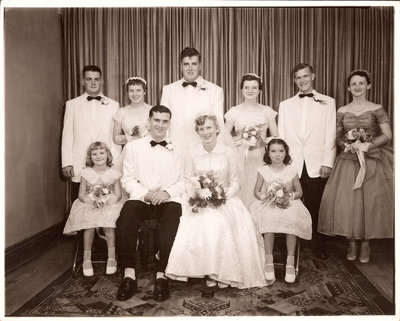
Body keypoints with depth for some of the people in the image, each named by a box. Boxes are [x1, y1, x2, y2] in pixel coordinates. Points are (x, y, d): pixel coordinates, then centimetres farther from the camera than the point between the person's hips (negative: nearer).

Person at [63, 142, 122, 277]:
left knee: (108, 223, -31)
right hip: (89, 205, 1)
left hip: (109, 206, 0)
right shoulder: (86, 173, 5)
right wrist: (92, 201, -16)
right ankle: (87, 258, -19)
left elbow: (118, 195, 2)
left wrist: (106, 201, -16)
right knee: (89, 224, -29)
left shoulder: (113, 173, 4)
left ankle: (111, 257, -22)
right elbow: (81, 195, 4)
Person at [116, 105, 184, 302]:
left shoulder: (178, 150, 15)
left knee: (171, 219, -33)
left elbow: (184, 181, 8)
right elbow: (128, 179, 7)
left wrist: (167, 192, -11)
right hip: (141, 197, 1)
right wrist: (145, 194, -10)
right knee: (126, 216, -31)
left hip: (169, 199, 0)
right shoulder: (133, 147, 13)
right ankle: (129, 274, -23)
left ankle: (161, 275, -24)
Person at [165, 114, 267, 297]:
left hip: (224, 202, -1)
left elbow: (235, 182, 4)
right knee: (201, 228, -29)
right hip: (200, 204, 1)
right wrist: (196, 196, -11)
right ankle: (211, 276, -17)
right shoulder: (192, 154, 4)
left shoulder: (228, 153, 1)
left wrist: (223, 196, -13)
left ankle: (212, 278, -19)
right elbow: (188, 181, 7)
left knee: (216, 226, -30)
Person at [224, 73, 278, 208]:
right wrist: (239, 138, -8)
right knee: (240, 193, -2)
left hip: (260, 160, 1)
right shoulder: (234, 111, 3)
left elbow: (276, 138, 7)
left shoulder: (267, 111, 6)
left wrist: (262, 140, -7)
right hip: (240, 160, 0)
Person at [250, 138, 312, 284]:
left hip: (288, 204, 1)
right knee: (268, 219, -33)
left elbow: (299, 192, 9)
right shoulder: (263, 171, 5)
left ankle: (290, 261, -21)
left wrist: (290, 196, -11)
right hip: (268, 205, 0)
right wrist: (265, 197, -12)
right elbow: (257, 191, 8)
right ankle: (268, 260, -24)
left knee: (293, 219, -31)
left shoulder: (291, 171, 6)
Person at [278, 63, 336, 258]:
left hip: (317, 166, -1)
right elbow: (281, 137, 9)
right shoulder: (285, 105, 14)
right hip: (292, 166, 1)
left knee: (316, 207, 2)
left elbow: (331, 135, 3)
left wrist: (327, 163, -4)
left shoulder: (328, 103, 9)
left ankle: (319, 246, 19)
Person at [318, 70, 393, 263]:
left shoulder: (376, 109, 2)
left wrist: (368, 144, -15)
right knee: (345, 202, -3)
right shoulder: (342, 111, 7)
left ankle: (365, 243, 17)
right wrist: (348, 145, -10)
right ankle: (351, 242, 16)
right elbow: (337, 138, 10)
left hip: (372, 162, -1)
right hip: (348, 162, 1)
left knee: (370, 202, -1)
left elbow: (387, 135, -1)